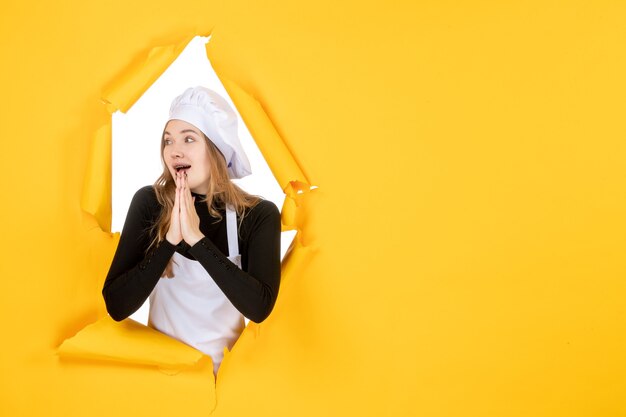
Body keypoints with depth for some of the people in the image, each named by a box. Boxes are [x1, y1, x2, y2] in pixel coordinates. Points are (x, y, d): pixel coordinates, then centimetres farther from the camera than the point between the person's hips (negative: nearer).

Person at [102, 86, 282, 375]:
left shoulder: (259, 215, -8)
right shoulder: (149, 202, -6)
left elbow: (260, 307, -21)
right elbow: (115, 306, -11)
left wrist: (196, 238, -23)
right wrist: (170, 240, -22)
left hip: (225, 367, 0)